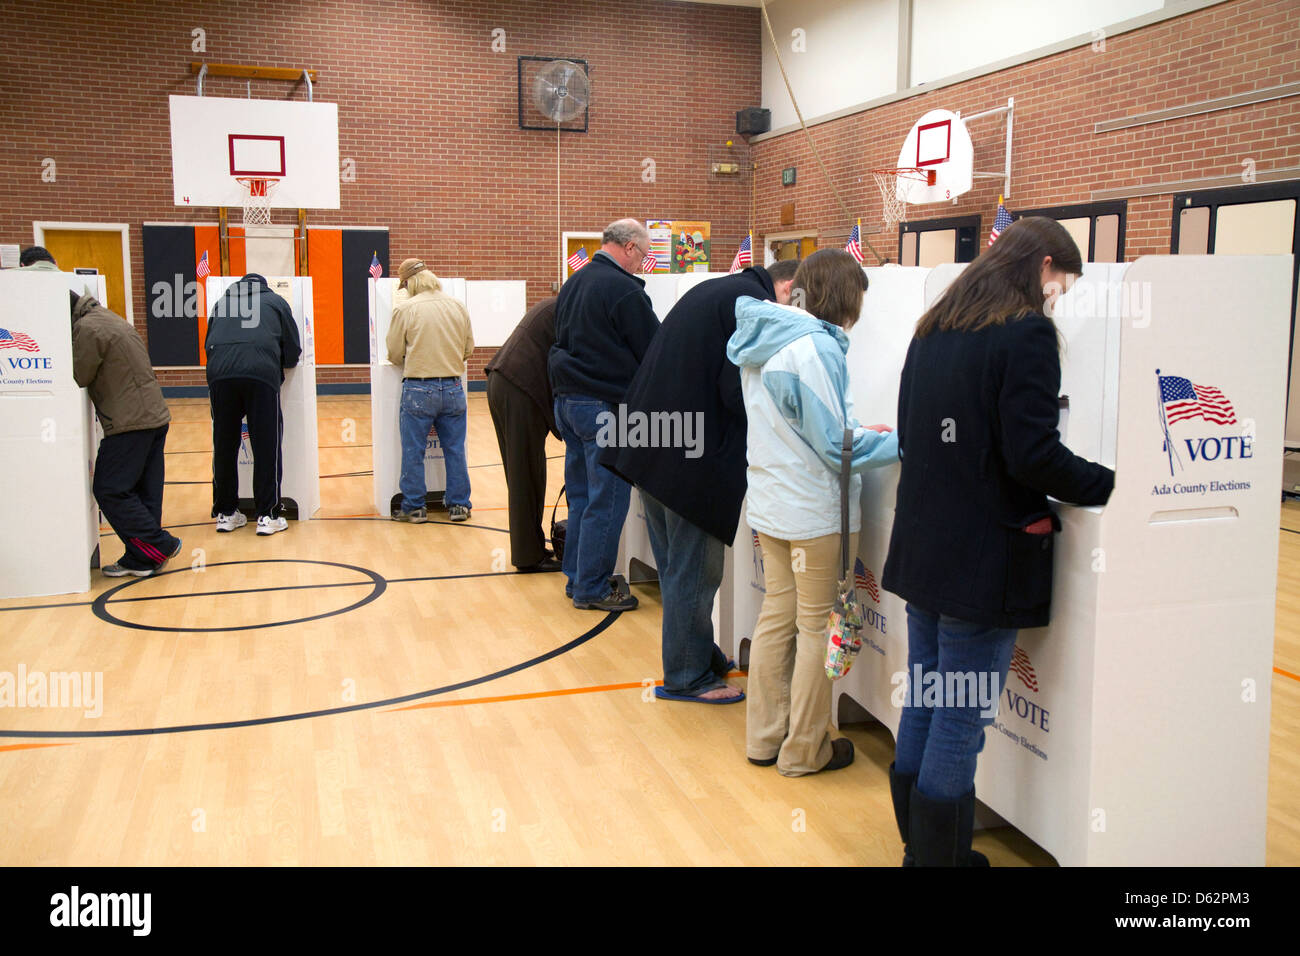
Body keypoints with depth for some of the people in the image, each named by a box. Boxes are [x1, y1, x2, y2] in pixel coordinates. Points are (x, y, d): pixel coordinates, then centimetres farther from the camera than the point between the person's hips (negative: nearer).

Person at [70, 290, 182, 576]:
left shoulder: (87, 328, -11)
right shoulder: (108, 319, 21)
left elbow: (79, 378, -8)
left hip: (130, 423, -10)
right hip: (155, 416, 10)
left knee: (110, 491, -4)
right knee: (143, 491, 10)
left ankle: (160, 545, -2)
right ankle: (141, 560, 14)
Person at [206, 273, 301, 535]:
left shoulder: (222, 301, 28)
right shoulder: (275, 301, 22)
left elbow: (208, 345, 28)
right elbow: (293, 352, 19)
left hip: (220, 373, 3)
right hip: (261, 373, -2)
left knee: (224, 446, 10)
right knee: (267, 446, 2)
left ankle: (225, 513, 18)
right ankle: (268, 515, 1)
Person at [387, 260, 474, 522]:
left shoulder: (405, 309, -7)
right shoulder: (458, 307, 3)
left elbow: (395, 353, -2)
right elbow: (469, 347, 10)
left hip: (419, 389, -3)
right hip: (453, 387, 3)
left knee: (413, 451, 8)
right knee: (455, 449, 12)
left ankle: (414, 507, 13)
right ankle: (459, 505, 17)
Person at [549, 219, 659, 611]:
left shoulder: (573, 282, 15)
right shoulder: (623, 288, -14)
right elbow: (654, 347, -9)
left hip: (567, 398, 9)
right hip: (603, 405, -9)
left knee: (581, 495, 15)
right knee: (606, 501, -2)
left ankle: (577, 577, 23)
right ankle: (592, 588, 4)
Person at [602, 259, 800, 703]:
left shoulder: (713, 290, 19)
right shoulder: (754, 302, -11)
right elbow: (739, 391, -18)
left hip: (648, 444, 10)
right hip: (691, 456, -10)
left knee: (674, 564, 19)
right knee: (694, 570, 2)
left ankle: (698, 652, 35)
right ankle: (687, 676, 13)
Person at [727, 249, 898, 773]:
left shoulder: (761, 342, 6)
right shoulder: (816, 347, -21)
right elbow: (835, 445, -20)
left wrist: (862, 430, 15)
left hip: (769, 503, 8)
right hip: (816, 509, -8)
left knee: (777, 614, 17)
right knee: (817, 626, 5)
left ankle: (764, 736, 27)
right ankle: (804, 750, 17)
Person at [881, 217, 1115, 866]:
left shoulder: (933, 329, 12)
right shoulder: (1026, 332, -12)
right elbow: (1034, 454, -18)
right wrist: (1113, 486, -7)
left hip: (922, 546, 8)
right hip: (984, 561, -8)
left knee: (922, 708, 17)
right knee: (962, 722, 2)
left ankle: (919, 845, 31)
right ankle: (939, 855, 13)